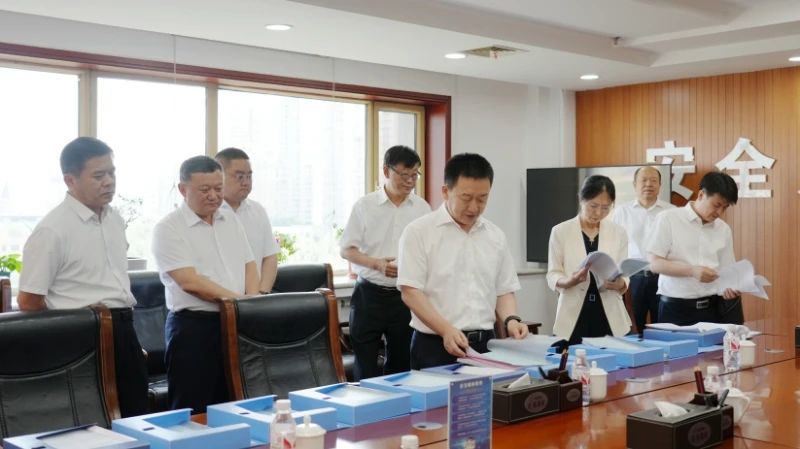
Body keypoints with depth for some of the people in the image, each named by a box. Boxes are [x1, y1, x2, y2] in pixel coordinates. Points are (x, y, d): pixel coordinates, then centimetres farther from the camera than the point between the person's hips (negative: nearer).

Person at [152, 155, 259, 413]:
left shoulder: (230, 220, 13)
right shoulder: (168, 228, -7)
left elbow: (249, 265, 15)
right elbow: (190, 282, -16)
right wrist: (239, 300, -16)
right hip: (193, 327, -6)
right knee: (194, 414, -2)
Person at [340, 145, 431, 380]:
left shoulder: (422, 208, 5)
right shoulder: (364, 206, -2)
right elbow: (346, 250, 0)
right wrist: (377, 264, -15)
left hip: (406, 295, 2)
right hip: (369, 293, -2)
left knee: (401, 363, 11)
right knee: (365, 365, 2)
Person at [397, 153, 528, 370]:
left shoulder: (496, 236, 10)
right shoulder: (419, 231, -5)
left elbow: (504, 291, 15)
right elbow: (410, 291, -10)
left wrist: (510, 319, -5)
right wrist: (446, 330, -21)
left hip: (485, 345, 4)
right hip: (435, 346, -4)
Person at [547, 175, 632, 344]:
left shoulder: (619, 232, 4)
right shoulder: (560, 231, -2)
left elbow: (624, 275, 5)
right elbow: (552, 276, -1)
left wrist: (619, 283, -18)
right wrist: (571, 281, -22)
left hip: (610, 316, 2)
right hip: (574, 316, -2)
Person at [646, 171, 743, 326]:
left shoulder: (724, 229, 9)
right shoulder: (668, 219, -4)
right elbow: (655, 264, -8)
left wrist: (730, 286, -11)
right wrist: (692, 271, -20)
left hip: (713, 307, 4)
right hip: (676, 308, -3)